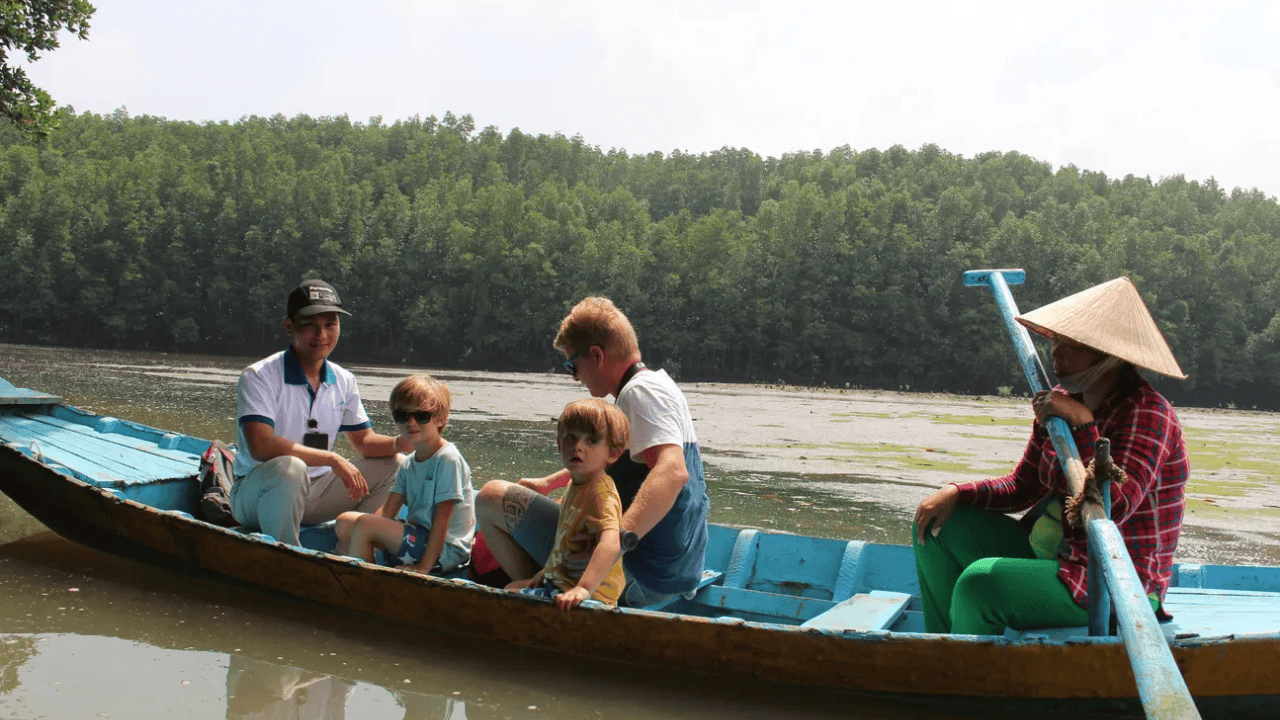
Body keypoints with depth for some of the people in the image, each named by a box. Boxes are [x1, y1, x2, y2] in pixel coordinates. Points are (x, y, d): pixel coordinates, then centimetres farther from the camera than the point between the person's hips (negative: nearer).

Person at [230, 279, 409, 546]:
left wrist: (399, 443, -11)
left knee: (393, 465, 2)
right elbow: (260, 446, -29)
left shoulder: (343, 381, 5)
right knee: (289, 468, -39)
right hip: (256, 496, -7)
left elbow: (363, 440, 13)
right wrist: (332, 459, -30)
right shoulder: (259, 376, -16)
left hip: (314, 494, 7)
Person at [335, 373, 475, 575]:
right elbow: (387, 511, 8)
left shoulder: (447, 459, -14)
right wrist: (350, 541, -7)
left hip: (445, 551, -9)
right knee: (345, 522, 5)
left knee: (363, 526, -20)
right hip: (418, 538, 9)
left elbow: (442, 518, -17)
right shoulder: (408, 464, 13)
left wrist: (424, 566, -21)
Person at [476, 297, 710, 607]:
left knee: (491, 496, -6)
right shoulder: (658, 385, 17)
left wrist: (618, 541, -43)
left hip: (641, 578, -11)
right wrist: (549, 482, 39)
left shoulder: (641, 390, -15)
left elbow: (672, 471, -33)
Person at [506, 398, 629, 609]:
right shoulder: (576, 486, 9)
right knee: (511, 588, 29)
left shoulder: (600, 494, -25)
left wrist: (584, 587, -49)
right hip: (562, 581, 11)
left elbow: (611, 544, -41)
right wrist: (546, 571, 25)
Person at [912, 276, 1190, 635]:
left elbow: (1113, 509, -31)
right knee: (937, 526, 7)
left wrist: (1083, 424, -28)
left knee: (980, 582, -29)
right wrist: (956, 493, -2)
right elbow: (1022, 486, 13)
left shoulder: (1147, 414, -18)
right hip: (1050, 551, 9)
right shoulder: (1065, 398, 5)